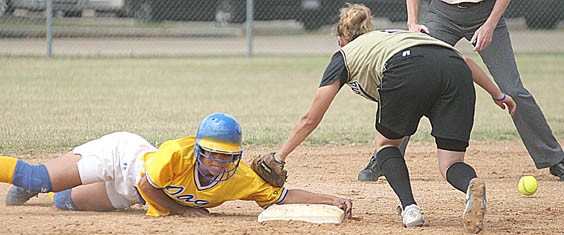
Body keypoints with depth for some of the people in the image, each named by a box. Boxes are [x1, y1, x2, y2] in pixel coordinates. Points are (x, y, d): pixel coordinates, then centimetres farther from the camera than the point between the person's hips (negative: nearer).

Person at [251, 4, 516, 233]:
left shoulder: (345, 55, 31)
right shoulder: (400, 34, 43)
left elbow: (310, 120, 30)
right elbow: (465, 61, 32)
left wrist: (278, 157, 37)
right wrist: (498, 95, 37)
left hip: (408, 73, -4)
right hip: (457, 71, 4)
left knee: (385, 142, 25)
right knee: (451, 163, 7)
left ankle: (410, 208, 4)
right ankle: (472, 184, -28)